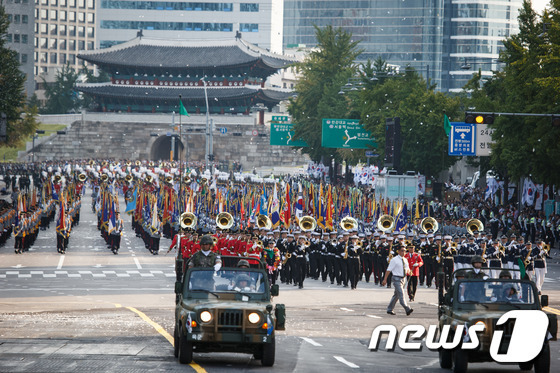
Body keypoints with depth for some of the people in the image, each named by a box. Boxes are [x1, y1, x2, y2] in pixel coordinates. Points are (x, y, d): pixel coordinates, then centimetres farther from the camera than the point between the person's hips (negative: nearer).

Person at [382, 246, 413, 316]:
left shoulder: (405, 260, 12)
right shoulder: (394, 260, -8)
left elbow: (407, 268, 26)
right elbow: (388, 270, -10)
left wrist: (408, 271, 4)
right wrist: (385, 279, -13)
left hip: (403, 279, 7)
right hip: (397, 279, -7)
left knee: (396, 295, 12)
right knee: (401, 294, -15)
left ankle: (390, 309, 22)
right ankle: (407, 309, -25)